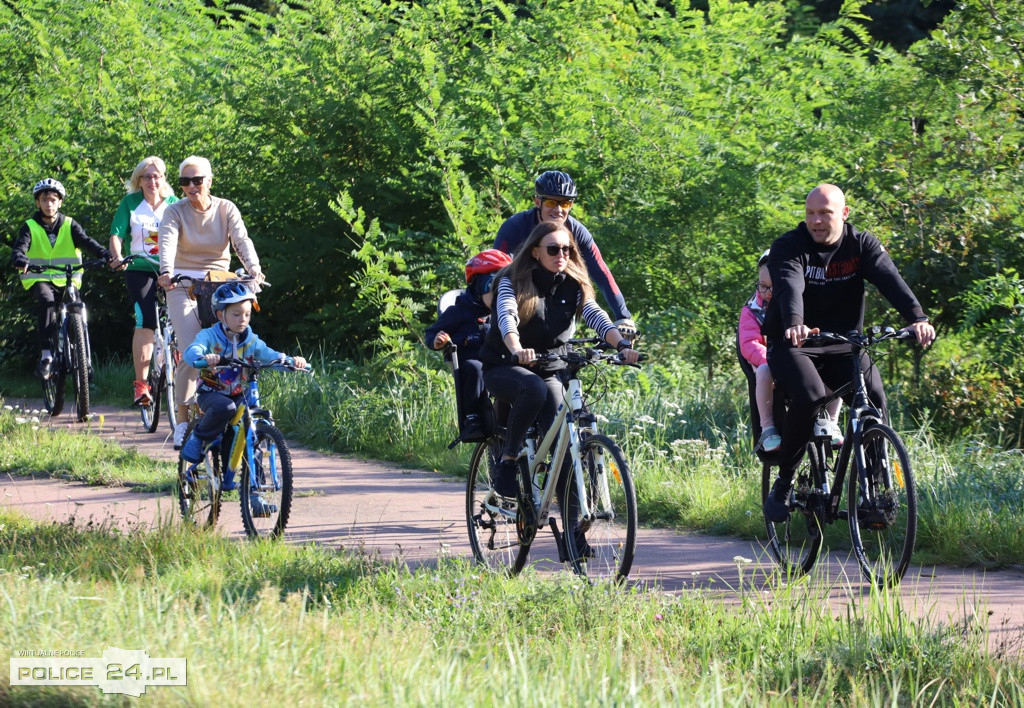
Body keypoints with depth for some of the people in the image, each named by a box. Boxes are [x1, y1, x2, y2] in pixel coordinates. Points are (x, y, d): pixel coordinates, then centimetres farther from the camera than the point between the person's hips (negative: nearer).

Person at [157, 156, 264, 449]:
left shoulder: (226, 209, 2)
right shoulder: (175, 212, -2)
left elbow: (242, 241, -13)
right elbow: (167, 241, -21)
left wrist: (254, 269, -33)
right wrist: (167, 272, -42)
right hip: (184, 287, -2)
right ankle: (182, 421, -8)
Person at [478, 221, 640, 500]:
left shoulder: (573, 286, 0)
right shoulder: (514, 281, -11)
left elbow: (597, 317, -16)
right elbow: (506, 318, -29)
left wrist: (622, 345, -36)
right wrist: (517, 350, -51)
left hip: (550, 372, 4)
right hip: (504, 369, -4)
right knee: (534, 389, -37)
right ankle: (506, 461, -24)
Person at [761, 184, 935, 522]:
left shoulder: (861, 244, -3)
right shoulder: (788, 247, -10)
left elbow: (889, 279, -20)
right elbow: (789, 288, -30)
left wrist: (917, 317, -38)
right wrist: (794, 325, -52)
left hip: (842, 347, 3)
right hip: (793, 345, -3)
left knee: (874, 397, -22)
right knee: (809, 398, -30)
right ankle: (783, 484, -13)